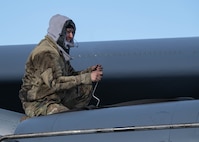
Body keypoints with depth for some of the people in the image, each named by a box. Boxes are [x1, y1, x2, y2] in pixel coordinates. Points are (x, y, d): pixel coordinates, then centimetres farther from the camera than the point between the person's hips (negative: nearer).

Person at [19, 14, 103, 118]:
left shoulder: (59, 51, 14)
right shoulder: (45, 52, -19)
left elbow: (70, 75, 18)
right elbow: (55, 83, -29)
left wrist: (89, 71, -2)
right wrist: (87, 78, -28)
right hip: (38, 104, -10)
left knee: (86, 88, 8)